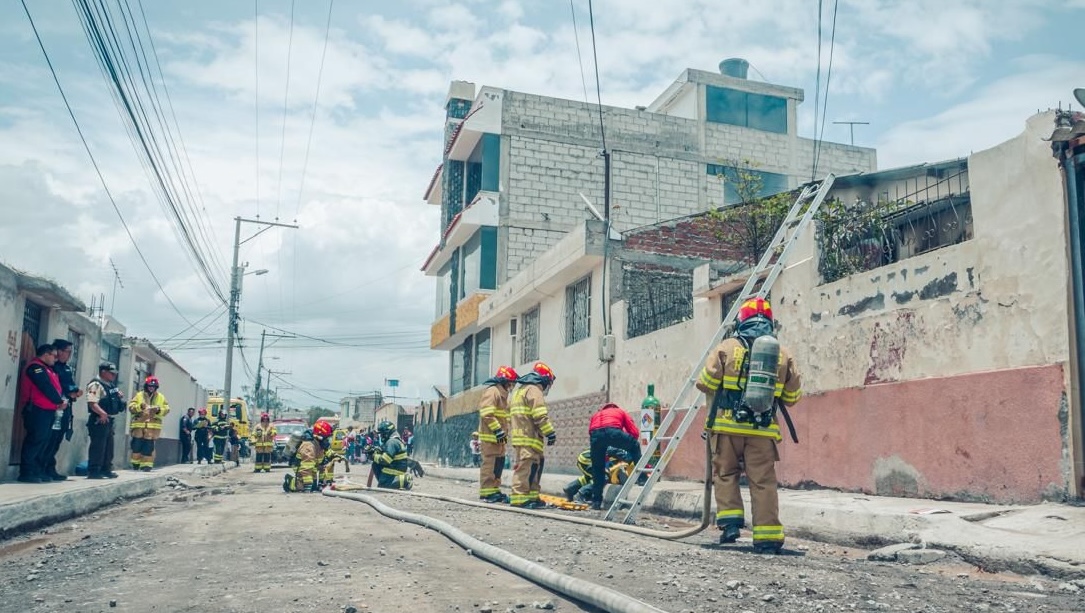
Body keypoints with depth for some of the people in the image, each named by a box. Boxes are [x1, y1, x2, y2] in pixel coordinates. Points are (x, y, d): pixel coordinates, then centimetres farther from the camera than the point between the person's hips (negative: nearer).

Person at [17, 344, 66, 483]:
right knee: (34, 440, -10)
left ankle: (37, 471, 13)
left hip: (48, 411, 10)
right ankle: (26, 473, -8)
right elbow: (46, 388, -16)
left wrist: (63, 400, 0)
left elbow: (56, 387, 17)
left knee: (43, 442, 9)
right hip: (38, 410, -10)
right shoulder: (36, 367, -9)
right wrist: (59, 402, -8)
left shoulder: (47, 369, 24)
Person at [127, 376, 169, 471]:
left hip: (153, 426, 0)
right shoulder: (139, 395, 8)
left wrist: (159, 410, -13)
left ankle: (146, 465, 1)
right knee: (137, 445, 3)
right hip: (139, 425, 0)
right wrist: (140, 406, -18)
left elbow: (167, 409, 7)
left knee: (149, 446, -2)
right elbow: (131, 407, 0)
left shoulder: (161, 397, 11)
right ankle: (135, 464, 19)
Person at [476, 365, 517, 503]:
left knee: (499, 464, 11)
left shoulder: (502, 394, 22)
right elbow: (487, 414, -20)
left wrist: (504, 434, 18)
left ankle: (494, 490, 18)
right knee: (489, 464, -8)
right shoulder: (492, 391, -11)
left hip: (498, 438, 10)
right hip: (490, 436, -10)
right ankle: (486, 493, -5)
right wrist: (498, 430, -20)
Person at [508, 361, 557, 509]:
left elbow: (511, 416, 26)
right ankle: (520, 498, -12)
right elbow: (540, 415, -16)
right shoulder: (534, 390, -6)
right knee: (527, 466, -10)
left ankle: (532, 496, 15)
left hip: (519, 435, 10)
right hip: (529, 437, -10)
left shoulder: (519, 391, 25)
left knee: (536, 464, 13)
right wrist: (550, 432, -14)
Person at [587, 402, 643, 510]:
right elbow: (635, 432, 26)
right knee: (635, 445, 26)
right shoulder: (621, 412, 36)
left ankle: (596, 501, 20)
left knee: (597, 469, 19)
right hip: (613, 431, -2)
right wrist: (627, 445, 43)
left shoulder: (596, 414, 43)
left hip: (595, 434, 2)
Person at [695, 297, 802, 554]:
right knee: (763, 481, 5)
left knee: (725, 474, 14)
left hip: (727, 425, -1)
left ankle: (730, 521, 4)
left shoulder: (728, 347, -1)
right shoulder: (783, 355, 6)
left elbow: (706, 384, -1)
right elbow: (792, 396, 11)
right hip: (762, 429, 2)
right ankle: (768, 535, 5)